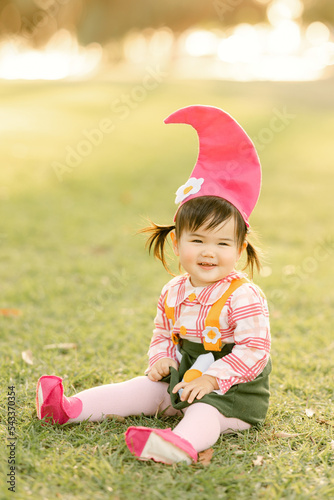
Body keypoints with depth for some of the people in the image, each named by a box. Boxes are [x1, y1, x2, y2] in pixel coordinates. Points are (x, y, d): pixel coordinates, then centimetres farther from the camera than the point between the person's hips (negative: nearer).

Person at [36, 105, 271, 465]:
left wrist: (212, 378, -27)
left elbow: (254, 350, -22)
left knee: (204, 410, -34)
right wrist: (161, 359, -5)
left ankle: (183, 444, -63)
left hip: (233, 390, -7)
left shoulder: (244, 296, -19)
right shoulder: (173, 292, 2)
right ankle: (70, 408, -7)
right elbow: (162, 333, 16)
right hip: (183, 377, 7)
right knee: (141, 389, -3)